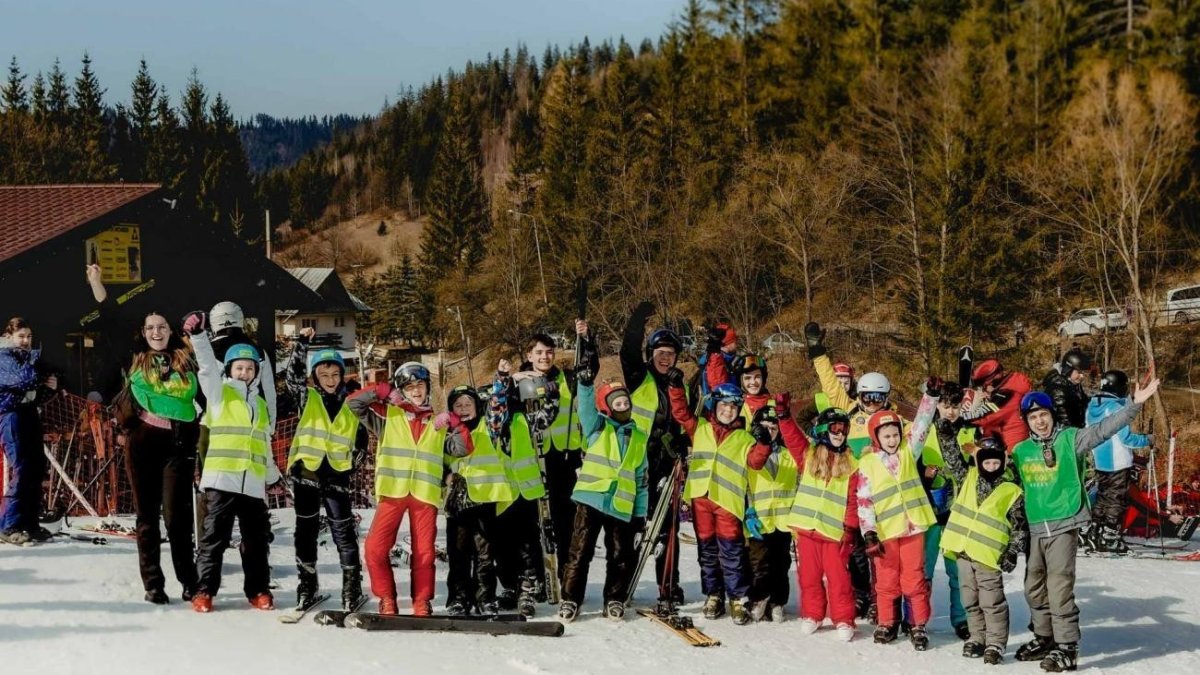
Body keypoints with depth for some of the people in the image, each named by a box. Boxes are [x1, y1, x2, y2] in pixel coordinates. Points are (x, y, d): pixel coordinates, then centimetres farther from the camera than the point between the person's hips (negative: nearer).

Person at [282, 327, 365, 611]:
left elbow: (360, 437, 19)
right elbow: (292, 375, -12)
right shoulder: (306, 398, 5)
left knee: (343, 529, -2)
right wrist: (301, 343, -18)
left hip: (336, 475, 0)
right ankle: (308, 582, 16)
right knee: (306, 529, 6)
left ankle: (352, 583, 4)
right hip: (306, 471, 0)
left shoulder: (351, 404, 9)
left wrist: (354, 460, 7)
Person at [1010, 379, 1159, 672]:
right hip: (1035, 528, 6)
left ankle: (1066, 648, -5)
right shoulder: (1020, 451, 9)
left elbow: (1103, 428, -12)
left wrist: (1135, 405, -19)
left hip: (1063, 526, -6)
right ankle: (1045, 638, 33)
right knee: (1035, 589, 16)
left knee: (1059, 588, -11)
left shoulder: (1071, 439, -3)